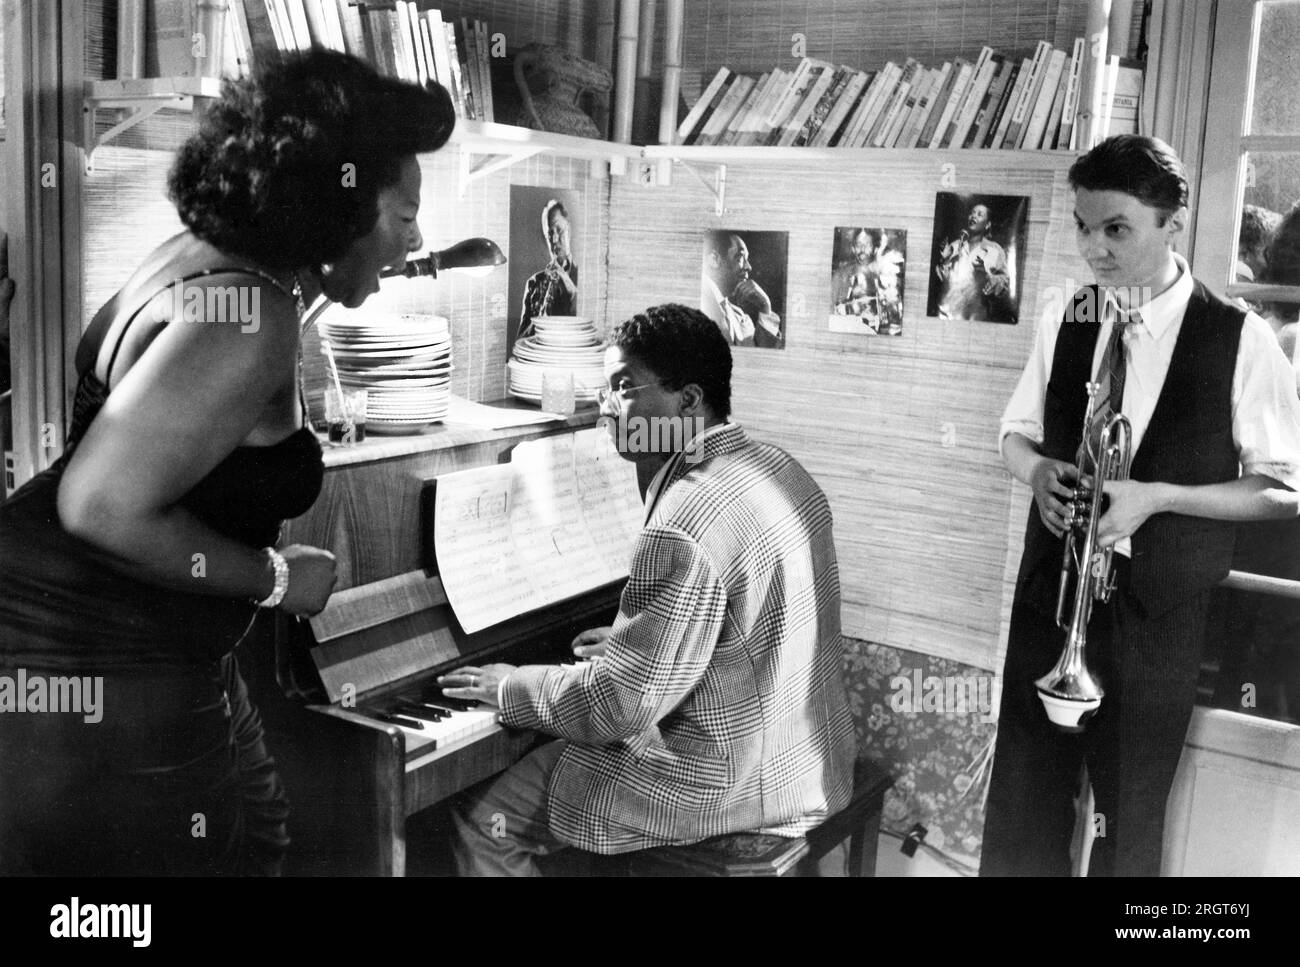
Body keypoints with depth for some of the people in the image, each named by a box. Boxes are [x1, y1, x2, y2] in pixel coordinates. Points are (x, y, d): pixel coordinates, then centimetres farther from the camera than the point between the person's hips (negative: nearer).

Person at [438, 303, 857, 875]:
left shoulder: (684, 528, -27)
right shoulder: (779, 469, 3)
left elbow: (618, 705, -23)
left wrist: (512, 687, -8)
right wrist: (632, 641, 17)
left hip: (735, 787, -10)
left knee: (480, 819, 0)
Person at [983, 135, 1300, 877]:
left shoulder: (1240, 341, -11)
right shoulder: (1066, 324, 1)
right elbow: (1016, 433, 13)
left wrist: (1156, 496, -20)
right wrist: (1039, 470, -10)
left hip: (1156, 610, -3)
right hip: (1049, 588, 4)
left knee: (1128, 819, 11)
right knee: (1020, 803, 12)